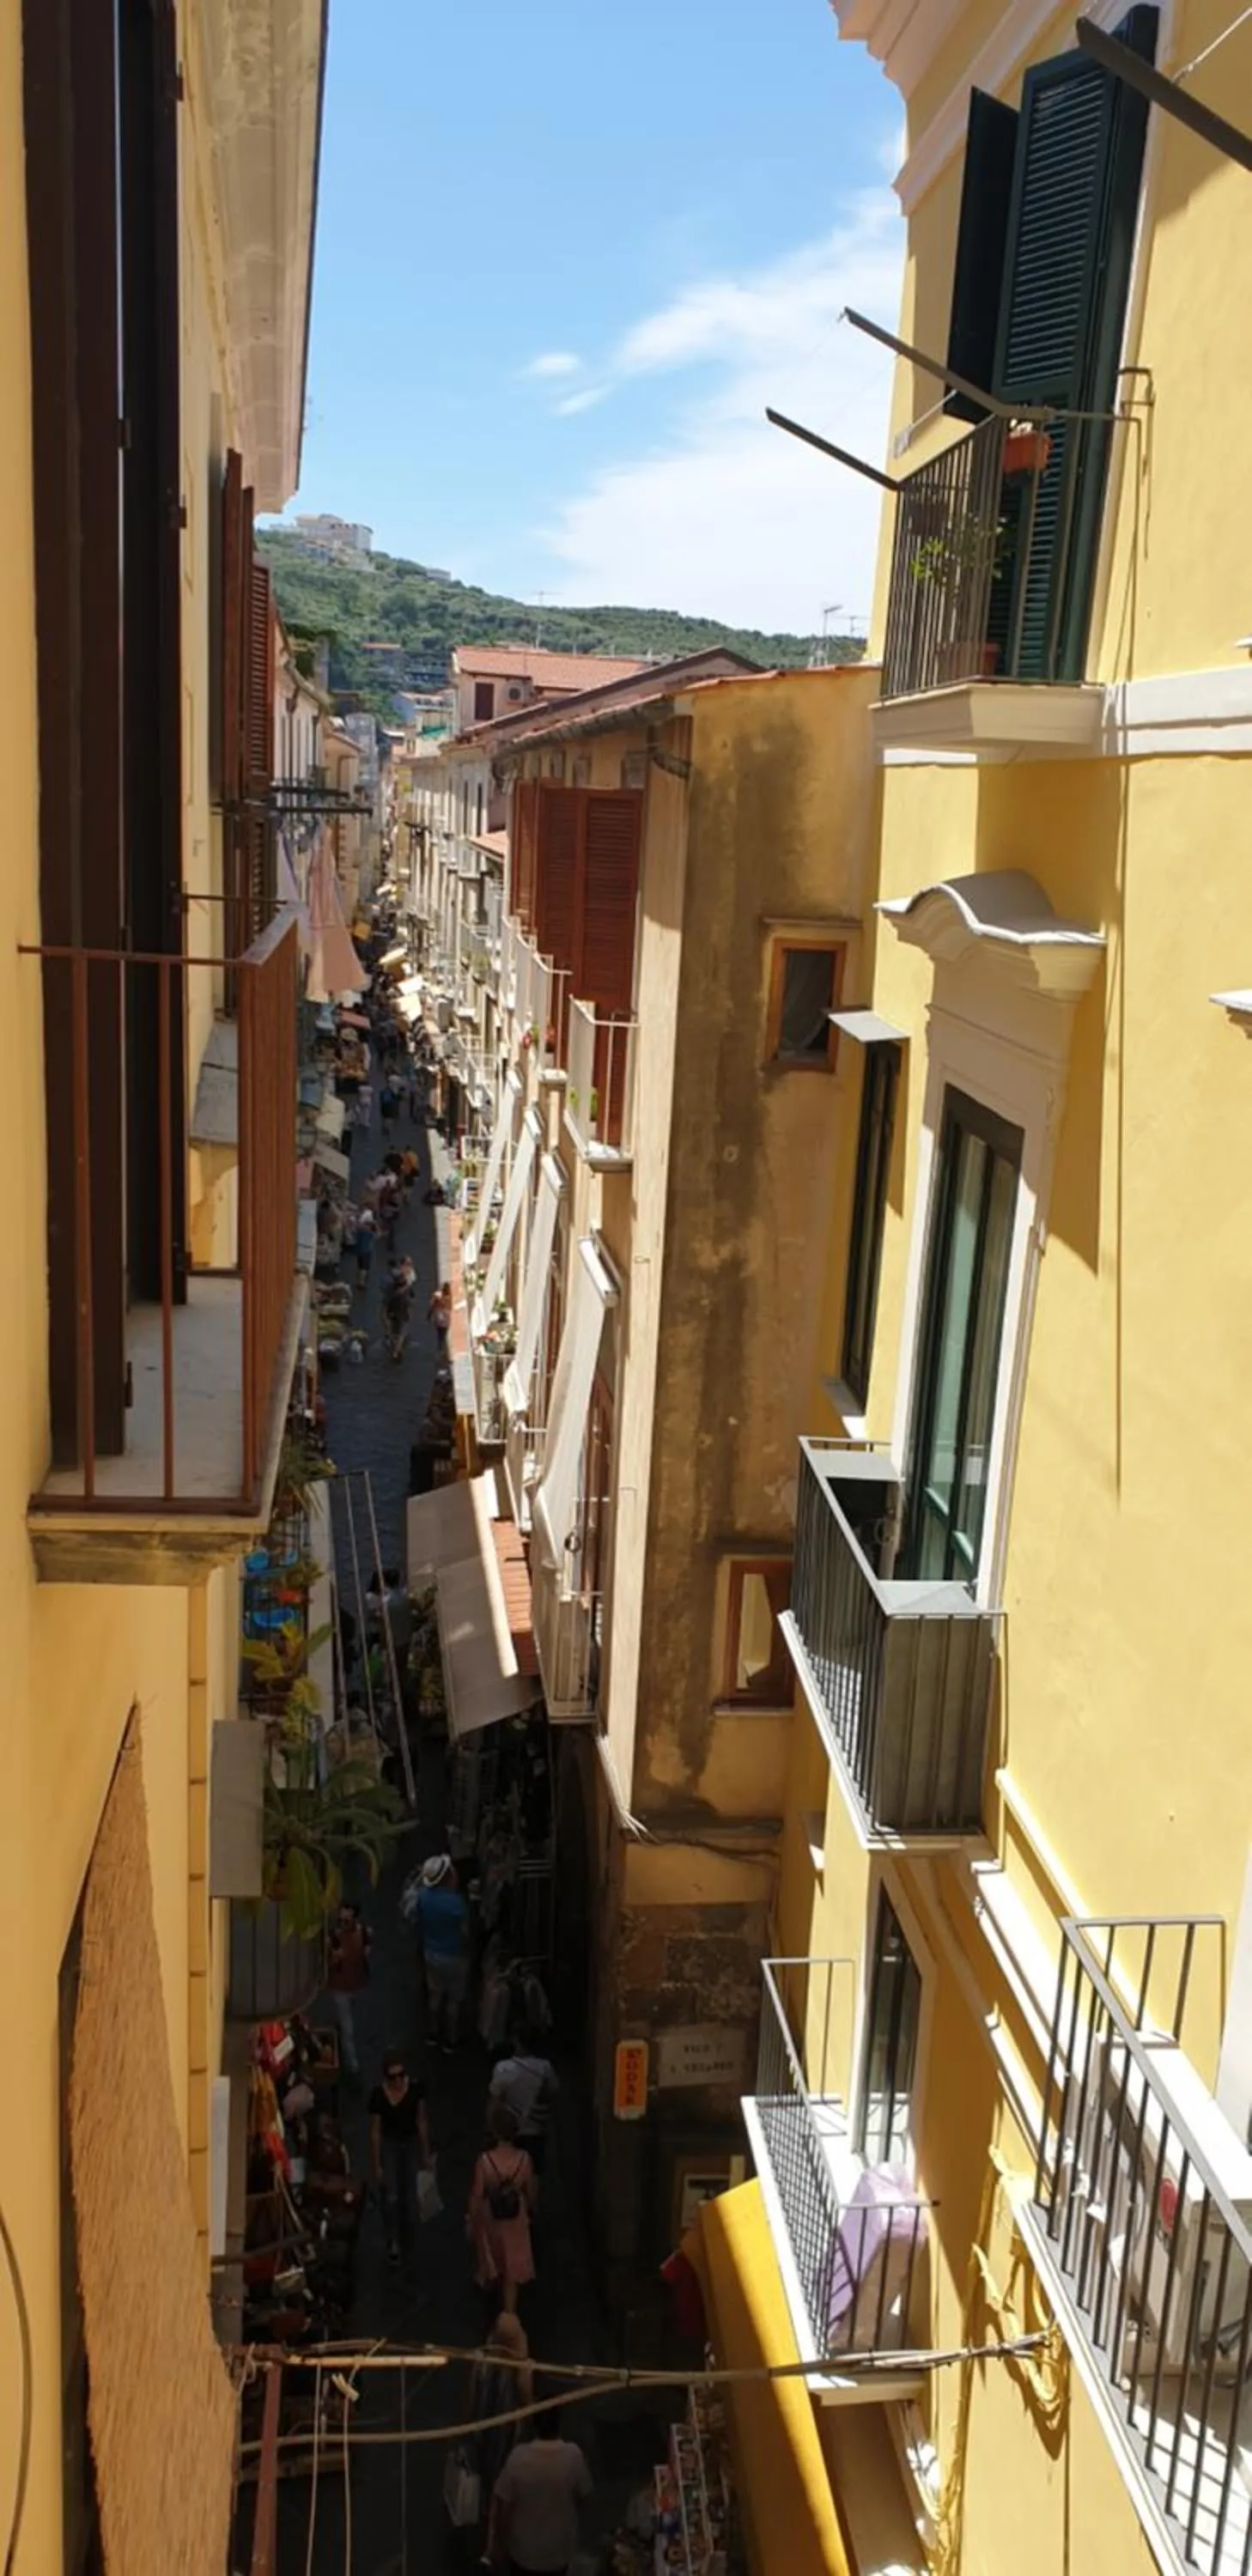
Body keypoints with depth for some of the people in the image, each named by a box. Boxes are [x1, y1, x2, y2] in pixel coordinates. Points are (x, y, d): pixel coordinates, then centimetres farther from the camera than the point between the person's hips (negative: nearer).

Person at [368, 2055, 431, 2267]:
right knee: (391, 2197, -1)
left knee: (409, 2193, 17)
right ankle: (393, 2241, 23)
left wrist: (426, 2152, 0)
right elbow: (375, 2131, -15)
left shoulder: (416, 2087, -21)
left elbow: (421, 2121, -8)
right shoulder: (378, 2095, -26)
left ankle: (405, 2230, 48)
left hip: (411, 2143, 2)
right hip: (389, 2145, -2)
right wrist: (376, 2164, -10)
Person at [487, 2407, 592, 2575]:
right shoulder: (573, 2456, -22)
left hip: (523, 2548, -1)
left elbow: (503, 2506, -15)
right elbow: (582, 2495, -5)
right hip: (558, 2549, 1)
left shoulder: (519, 2457, -24)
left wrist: (498, 2544, 1)